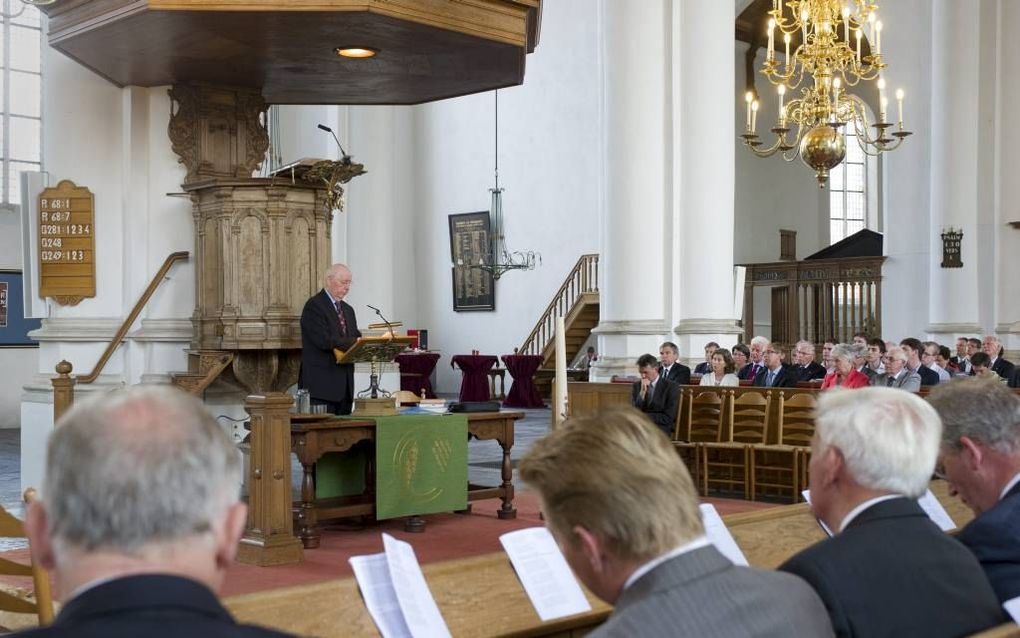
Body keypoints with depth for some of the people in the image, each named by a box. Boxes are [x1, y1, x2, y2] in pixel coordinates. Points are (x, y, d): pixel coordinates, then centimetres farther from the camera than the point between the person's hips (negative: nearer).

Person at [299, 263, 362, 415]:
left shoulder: (348, 310, 20)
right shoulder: (314, 306, -7)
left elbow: (355, 338, 16)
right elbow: (324, 341, -19)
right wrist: (356, 342, -22)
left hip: (344, 384, 8)